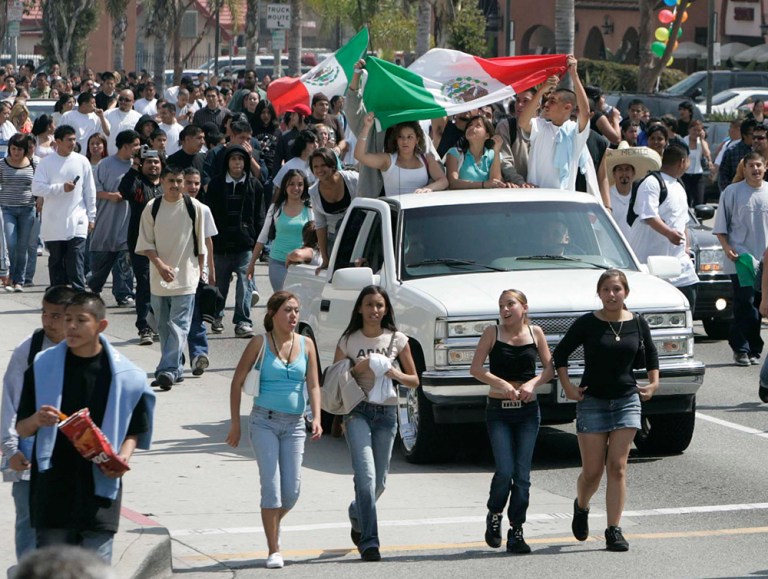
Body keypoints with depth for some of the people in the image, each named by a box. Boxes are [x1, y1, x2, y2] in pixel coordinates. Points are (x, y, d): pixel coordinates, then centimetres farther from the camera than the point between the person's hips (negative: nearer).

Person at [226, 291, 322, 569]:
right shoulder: (260, 343, -2)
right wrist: (235, 423, -1)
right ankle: (273, 551, -4)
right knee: (271, 485, -10)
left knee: (292, 491, 0)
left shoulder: (306, 344, 7)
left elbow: (313, 385, 5)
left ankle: (274, 524, 32)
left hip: (294, 424, 3)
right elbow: (237, 382, 1)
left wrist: (316, 418, -11)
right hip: (264, 421, -3)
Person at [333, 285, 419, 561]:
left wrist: (396, 375, -12)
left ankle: (357, 514, 41)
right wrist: (357, 369, -12)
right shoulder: (348, 341, 2)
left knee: (378, 481, 8)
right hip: (357, 412, -2)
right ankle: (369, 541, -17)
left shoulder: (397, 340, 5)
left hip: (386, 414, 2)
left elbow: (414, 380, 9)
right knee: (366, 475, -17)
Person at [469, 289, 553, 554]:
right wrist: (502, 384, -19)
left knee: (522, 474, -2)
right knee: (505, 471, -12)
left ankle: (516, 532, 6)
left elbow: (549, 368, 5)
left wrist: (532, 383, -14)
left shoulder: (535, 333, 4)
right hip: (498, 410, -2)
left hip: (528, 411, 2)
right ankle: (494, 516, 15)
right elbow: (476, 368, -5)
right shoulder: (492, 333, 0)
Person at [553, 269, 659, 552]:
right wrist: (567, 386, -4)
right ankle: (581, 507, 33)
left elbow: (650, 352, 20)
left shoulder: (637, 323, 1)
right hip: (592, 402, -1)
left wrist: (653, 382, 11)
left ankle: (614, 530, -3)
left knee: (617, 467, -5)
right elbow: (560, 354, 3)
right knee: (592, 471, 1)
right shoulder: (587, 324, -6)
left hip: (627, 401, 2)